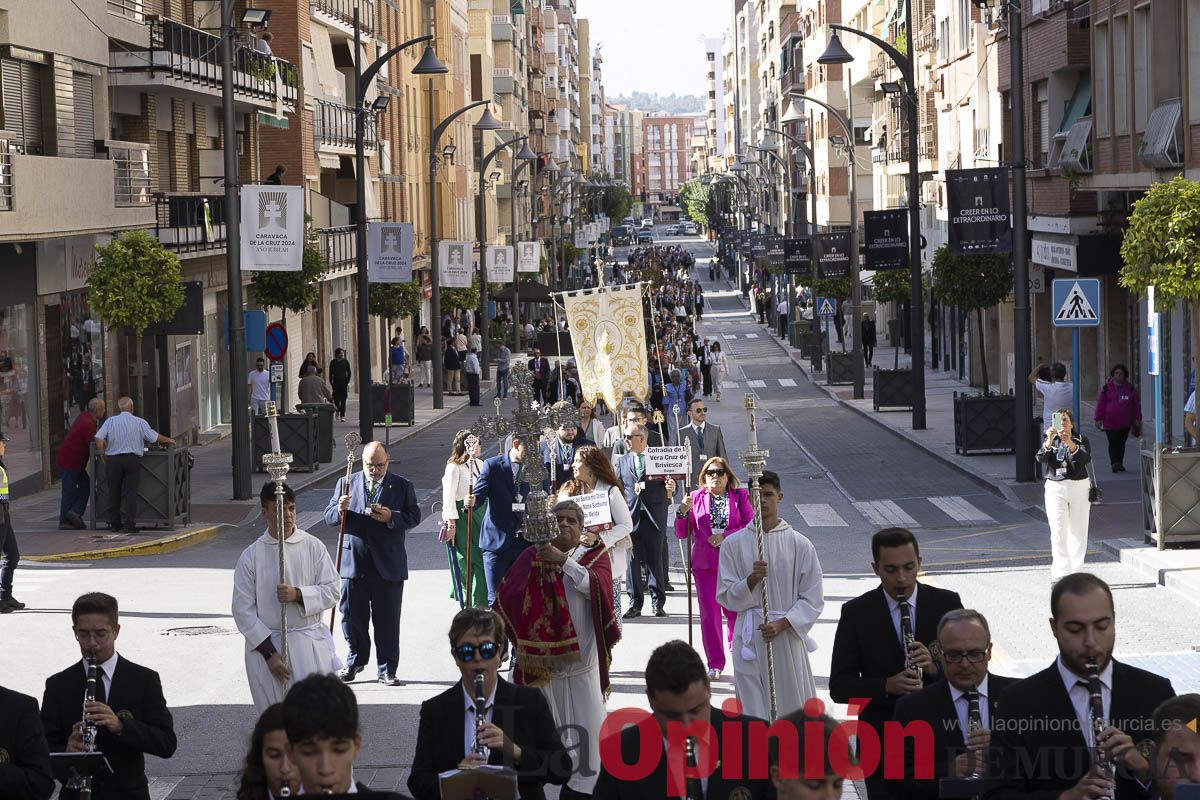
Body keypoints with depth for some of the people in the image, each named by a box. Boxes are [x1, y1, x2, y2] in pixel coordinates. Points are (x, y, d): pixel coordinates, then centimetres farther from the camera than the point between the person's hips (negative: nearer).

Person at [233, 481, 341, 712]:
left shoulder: (312, 547, 1)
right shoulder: (251, 556, -2)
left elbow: (332, 590, 2)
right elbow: (243, 610, -3)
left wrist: (298, 595, -16)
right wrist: (269, 653, -9)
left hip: (309, 643, 0)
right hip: (265, 643, 0)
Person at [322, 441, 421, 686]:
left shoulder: (402, 486, 5)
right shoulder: (346, 483, 9)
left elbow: (414, 516, 1)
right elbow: (329, 516, 7)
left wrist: (391, 517, -16)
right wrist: (340, 510, -16)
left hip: (388, 564, -1)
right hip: (354, 562, 1)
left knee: (387, 620, 3)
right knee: (351, 616, 7)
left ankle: (387, 670, 11)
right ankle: (356, 660, 28)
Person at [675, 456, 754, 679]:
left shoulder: (740, 496, 6)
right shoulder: (695, 498, 8)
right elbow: (681, 534, 6)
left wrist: (725, 536, -13)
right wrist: (682, 511, -11)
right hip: (705, 564, 1)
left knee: (736, 611, 1)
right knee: (709, 613, -1)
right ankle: (715, 663, 8)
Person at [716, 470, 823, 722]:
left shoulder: (800, 545, 1)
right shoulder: (734, 544, 3)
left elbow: (813, 600, 1)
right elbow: (726, 596, 3)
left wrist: (782, 624, -12)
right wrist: (751, 579, -15)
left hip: (788, 636, 0)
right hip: (750, 639, 0)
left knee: (793, 706, 2)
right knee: (753, 710, -1)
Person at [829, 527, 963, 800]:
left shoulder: (946, 603, 0)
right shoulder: (856, 612, -2)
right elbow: (839, 687, -5)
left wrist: (936, 667, -20)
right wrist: (887, 685, -23)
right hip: (882, 744, 0)